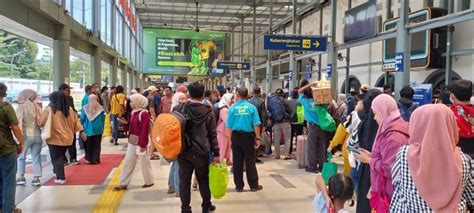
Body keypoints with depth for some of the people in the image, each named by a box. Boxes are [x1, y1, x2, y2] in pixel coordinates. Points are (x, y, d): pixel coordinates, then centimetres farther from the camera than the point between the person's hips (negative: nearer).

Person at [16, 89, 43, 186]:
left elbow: (19, 121, -11)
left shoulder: (21, 106, -4)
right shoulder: (36, 106, 7)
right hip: (37, 134, 3)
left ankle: (21, 177, 13)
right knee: (36, 157, 8)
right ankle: (36, 178, 8)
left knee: (21, 156, 12)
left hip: (27, 135, -3)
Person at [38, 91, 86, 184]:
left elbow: (41, 123, -8)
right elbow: (76, 121, 4)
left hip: (55, 138, -5)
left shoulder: (49, 109, -11)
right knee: (61, 157, 21)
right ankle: (58, 172, 33)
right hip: (66, 138, 5)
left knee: (56, 158, 3)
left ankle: (61, 178, -1)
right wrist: (82, 131, 5)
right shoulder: (69, 109, 4)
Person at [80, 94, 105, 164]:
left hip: (88, 129, 0)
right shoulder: (100, 108, -6)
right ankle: (95, 159, 8)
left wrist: (82, 128, 15)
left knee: (88, 145, 10)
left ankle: (89, 159, 12)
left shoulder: (85, 108, -5)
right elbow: (103, 119, 3)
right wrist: (102, 129, 12)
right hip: (97, 129, 0)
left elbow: (82, 119, 3)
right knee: (96, 145, 6)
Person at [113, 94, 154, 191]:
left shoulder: (144, 114, -19)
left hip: (140, 142, -9)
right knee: (128, 162, 11)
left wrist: (142, 145, -22)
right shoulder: (134, 112, 9)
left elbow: (145, 130, -21)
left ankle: (149, 181, 22)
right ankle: (123, 183, 17)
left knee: (144, 162, 6)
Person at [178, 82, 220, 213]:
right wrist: (216, 153, 3)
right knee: (203, 179, 15)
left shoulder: (180, 108, -3)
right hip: (201, 151, 0)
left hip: (183, 150, 0)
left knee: (184, 180, 7)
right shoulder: (208, 112, -3)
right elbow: (212, 134, -1)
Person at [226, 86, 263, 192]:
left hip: (236, 136, 1)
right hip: (248, 136, -1)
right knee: (250, 161, 7)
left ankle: (239, 186, 15)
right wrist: (257, 138, -1)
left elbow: (229, 126, -2)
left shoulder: (233, 108, -4)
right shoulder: (251, 107, -7)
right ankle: (253, 185, 13)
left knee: (237, 162, 8)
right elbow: (256, 125, -9)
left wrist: (230, 139, 6)